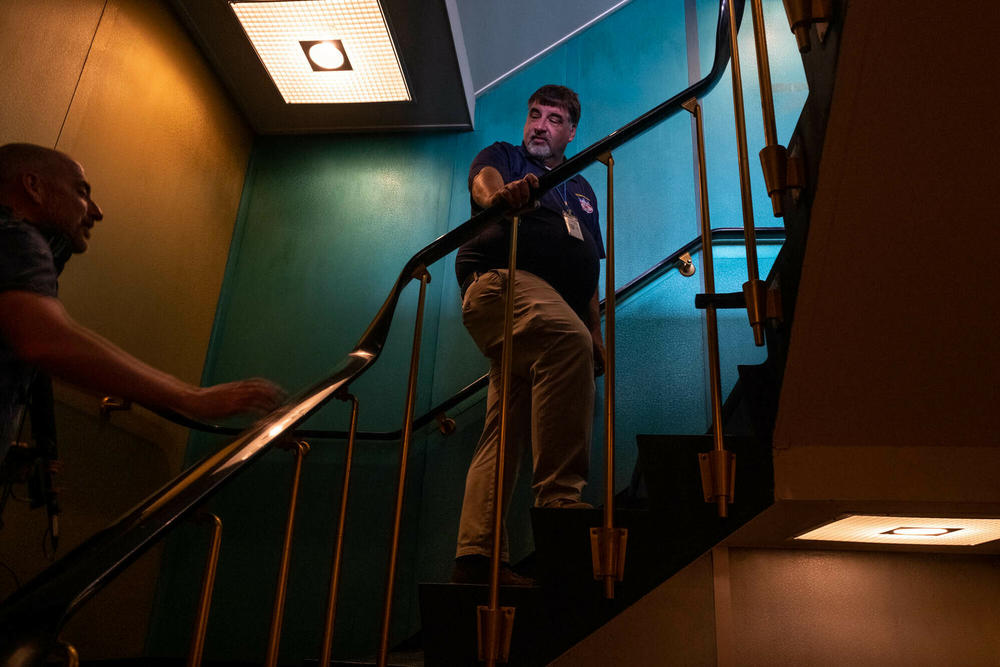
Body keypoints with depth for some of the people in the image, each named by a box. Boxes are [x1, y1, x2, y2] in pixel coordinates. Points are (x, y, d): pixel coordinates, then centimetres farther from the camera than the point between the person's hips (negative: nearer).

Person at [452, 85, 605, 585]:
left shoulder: (582, 190, 34)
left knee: (506, 426, -4)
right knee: (566, 339, -36)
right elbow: (485, 182, -7)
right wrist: (500, 195, -33)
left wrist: (597, 335, 18)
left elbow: (589, 275, 30)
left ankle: (476, 554, -9)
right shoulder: (503, 157, 20)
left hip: (556, 309, 6)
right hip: (501, 279, -6)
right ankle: (559, 499, -40)